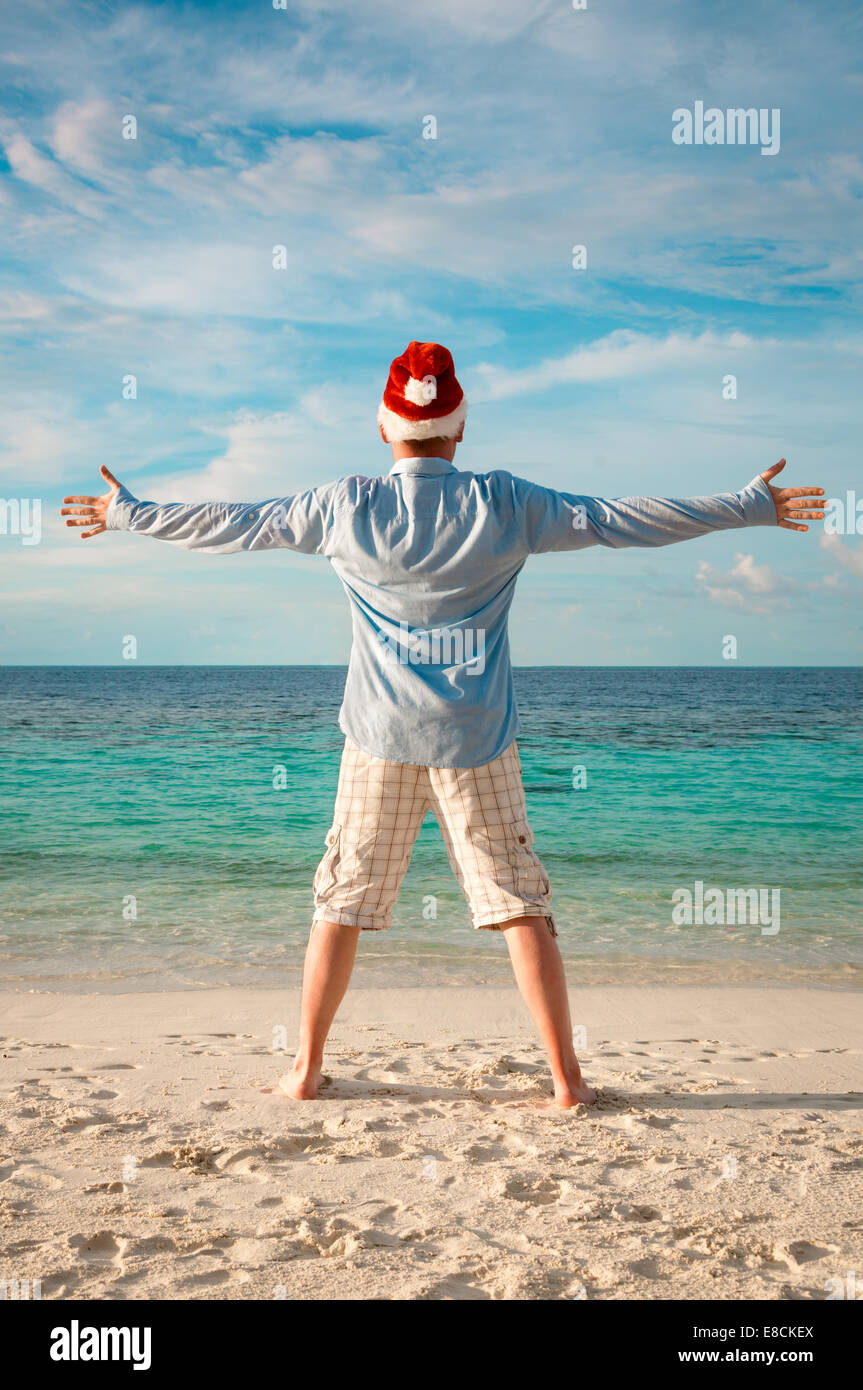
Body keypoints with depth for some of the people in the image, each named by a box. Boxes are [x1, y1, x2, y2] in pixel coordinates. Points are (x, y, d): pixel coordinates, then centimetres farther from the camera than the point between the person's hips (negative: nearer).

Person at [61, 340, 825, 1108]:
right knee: (521, 903, 5)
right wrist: (753, 506, 11)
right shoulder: (507, 504, -3)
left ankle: (306, 1068, 18)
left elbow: (232, 524, 9)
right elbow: (621, 520, 2)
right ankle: (567, 1077, 10)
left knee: (342, 901, 11)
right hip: (477, 738, -1)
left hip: (379, 736, 1)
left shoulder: (345, 506, -1)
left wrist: (127, 514, 25)